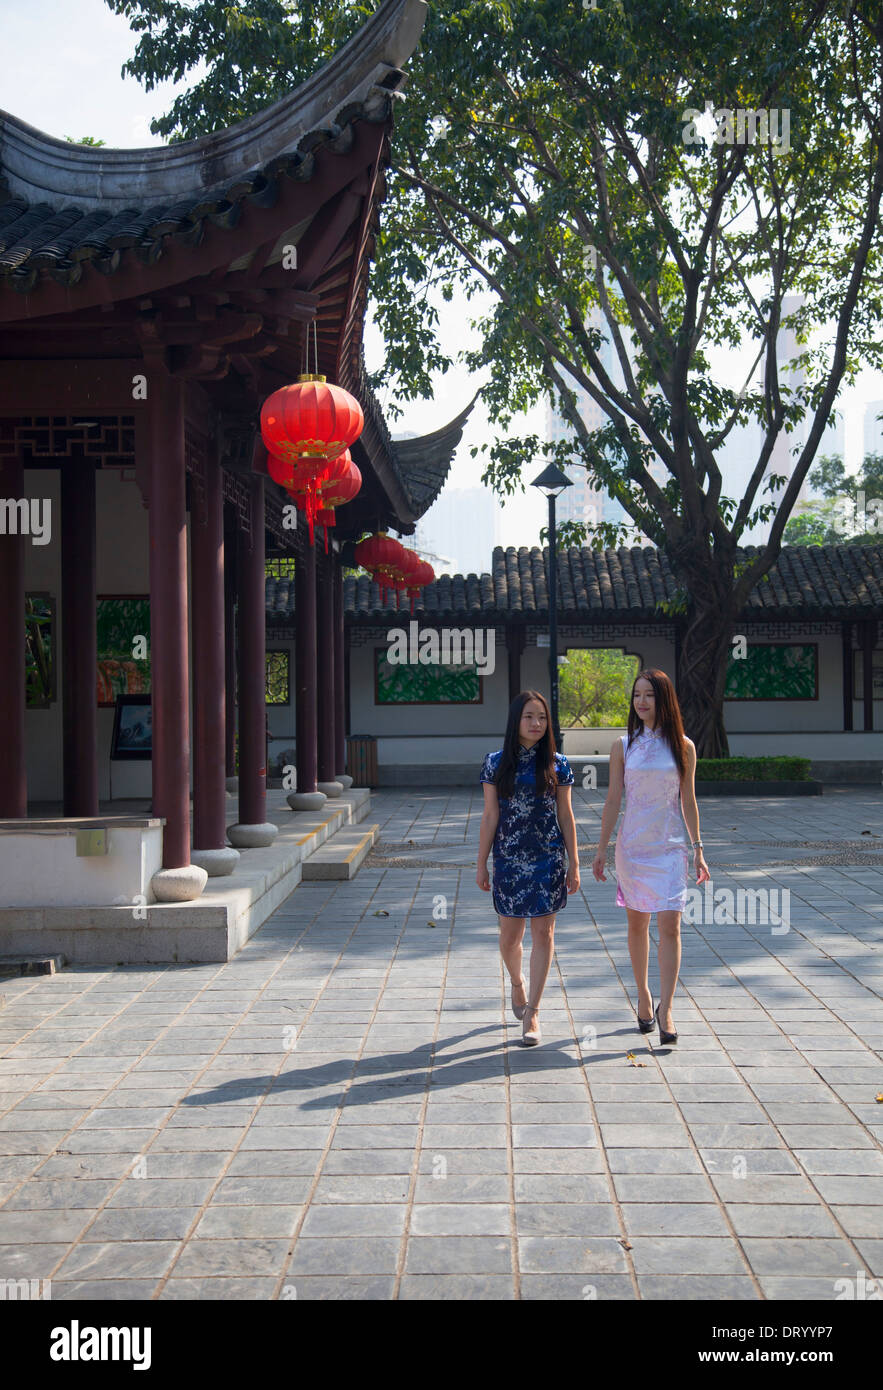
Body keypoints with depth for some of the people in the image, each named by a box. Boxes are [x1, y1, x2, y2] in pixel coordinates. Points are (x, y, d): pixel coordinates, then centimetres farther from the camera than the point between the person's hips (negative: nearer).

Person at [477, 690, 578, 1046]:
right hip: (509, 858, 0)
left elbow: (566, 816, 4)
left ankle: (531, 1012, 7)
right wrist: (481, 864, 1)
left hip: (548, 857, 0)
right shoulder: (496, 762, 0)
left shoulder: (557, 764, 1)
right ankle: (516, 982, 40)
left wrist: (574, 864, 3)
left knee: (543, 933, -1)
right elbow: (490, 816, 2)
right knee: (509, 935, 8)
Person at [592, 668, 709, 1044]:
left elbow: (688, 802, 7)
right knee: (637, 925, 11)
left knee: (670, 926, -9)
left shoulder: (683, 746, 1)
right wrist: (602, 850, 0)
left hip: (671, 847, -1)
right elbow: (613, 800, 2)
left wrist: (698, 849, 7)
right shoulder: (623, 746, 0)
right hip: (632, 845, 1)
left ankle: (664, 1009, -6)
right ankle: (643, 996, 27)